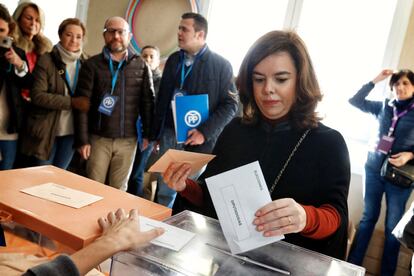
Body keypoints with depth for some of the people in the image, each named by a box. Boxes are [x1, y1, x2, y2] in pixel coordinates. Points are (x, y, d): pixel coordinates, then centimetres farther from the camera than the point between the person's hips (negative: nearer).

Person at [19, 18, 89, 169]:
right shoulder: (46, 60, -6)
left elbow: (89, 96, 13)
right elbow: (37, 95, -15)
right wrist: (72, 102, -22)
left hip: (71, 132, 4)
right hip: (46, 131, -3)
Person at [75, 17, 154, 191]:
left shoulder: (141, 66, 5)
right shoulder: (92, 65, 0)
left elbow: (147, 102, 6)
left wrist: (148, 134, -1)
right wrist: (82, 139, -8)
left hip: (128, 140, 1)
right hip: (98, 138, -1)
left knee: (119, 188, 12)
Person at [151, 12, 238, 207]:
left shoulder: (221, 65, -5)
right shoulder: (173, 60, 10)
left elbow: (230, 104, -8)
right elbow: (162, 99, 14)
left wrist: (205, 132, -16)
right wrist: (156, 133, 12)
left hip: (198, 140, -4)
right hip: (169, 135, 4)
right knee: (163, 192, 12)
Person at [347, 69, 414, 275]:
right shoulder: (383, 106, 6)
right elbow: (355, 101, 5)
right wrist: (374, 81, 1)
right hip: (374, 168, 2)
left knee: (393, 226, 5)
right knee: (368, 217, 10)